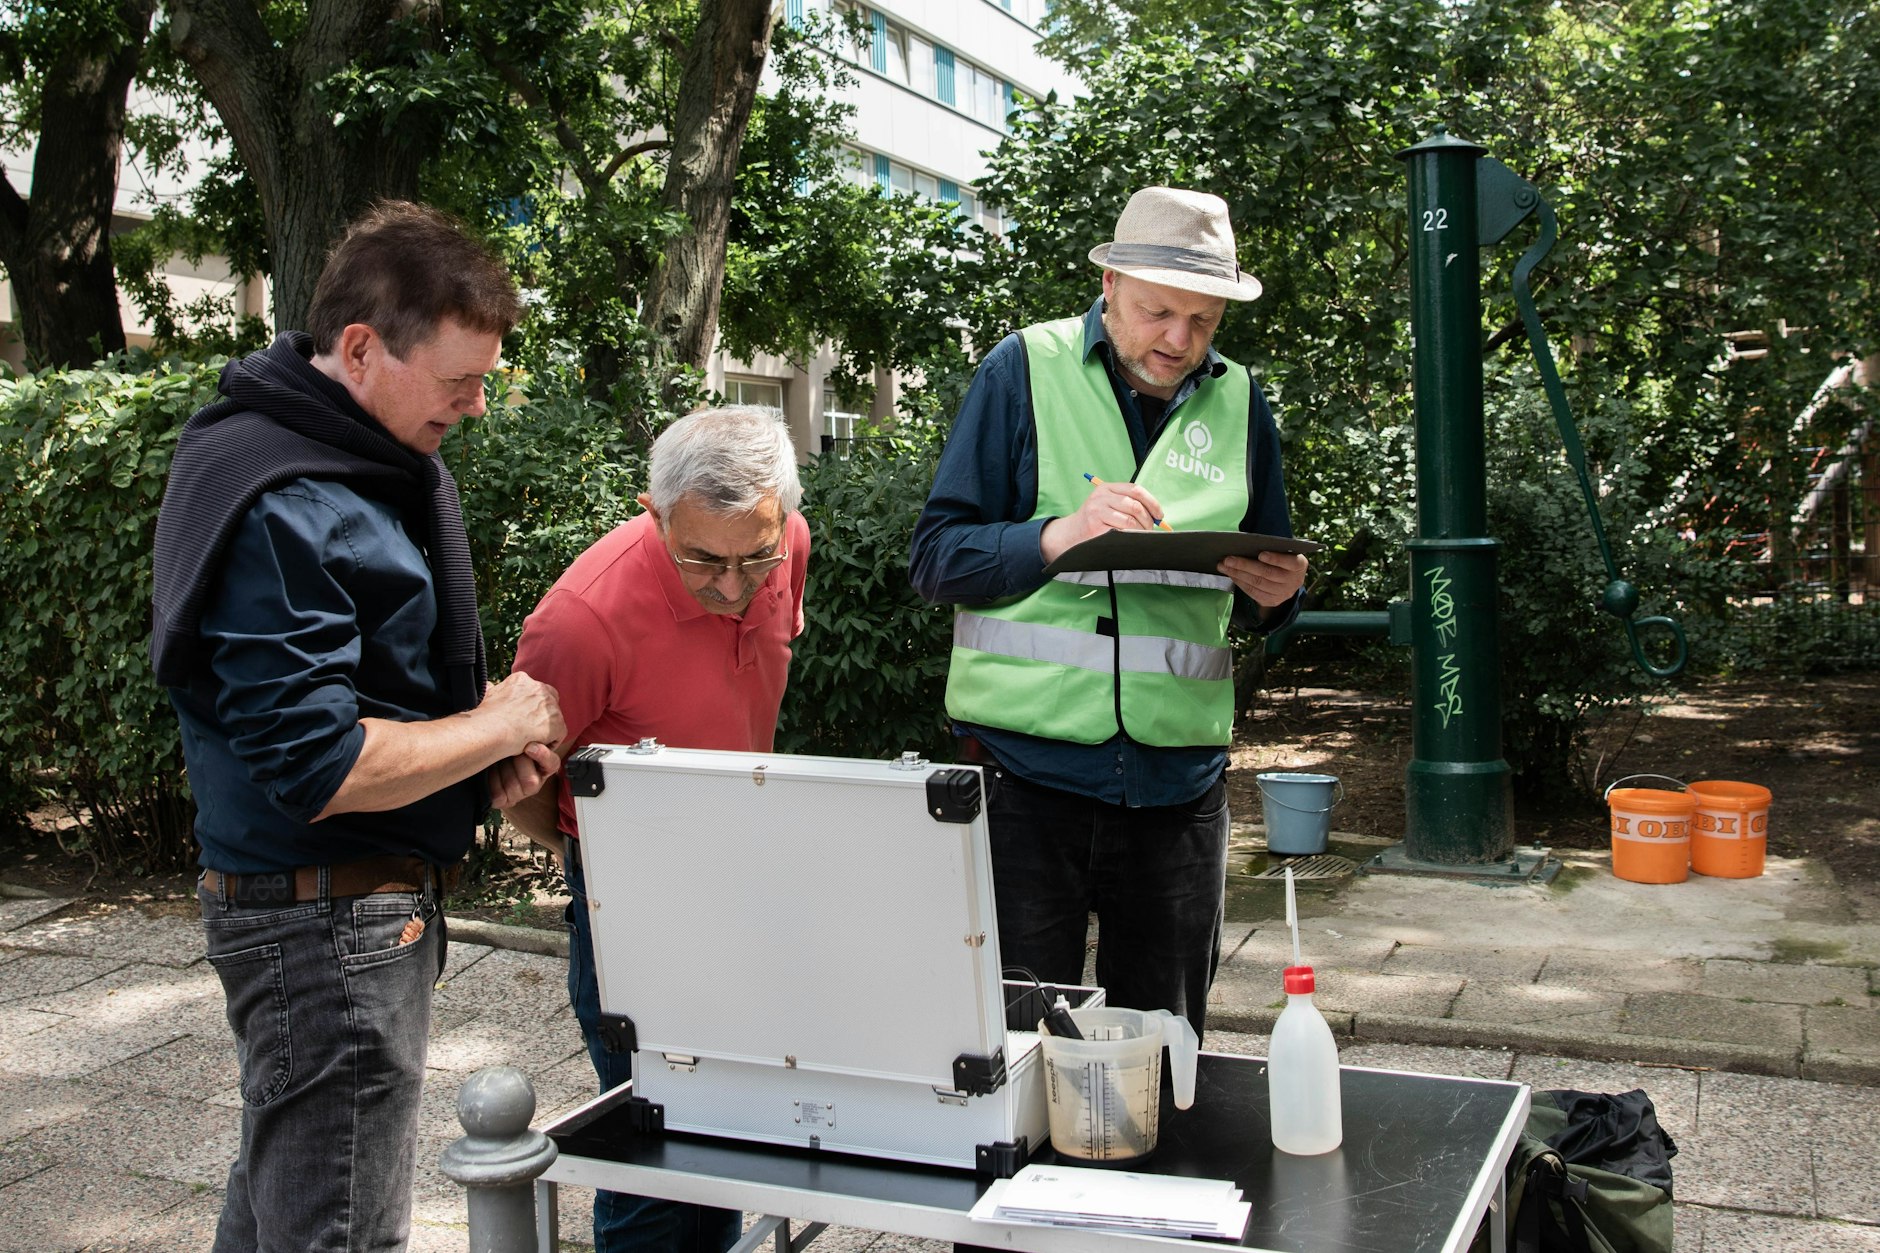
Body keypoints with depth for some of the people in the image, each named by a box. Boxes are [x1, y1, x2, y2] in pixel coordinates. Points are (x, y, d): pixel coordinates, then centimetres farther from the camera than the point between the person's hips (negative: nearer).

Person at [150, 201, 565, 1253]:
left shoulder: (369, 457, 7)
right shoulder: (285, 512, -24)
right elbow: (317, 768, -27)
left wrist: (486, 746, 0)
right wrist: (498, 727, -15)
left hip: (355, 904, 10)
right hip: (329, 923, -10)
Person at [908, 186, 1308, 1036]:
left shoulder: (1236, 400, 11)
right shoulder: (1026, 369, 1)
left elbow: (1262, 600, 20)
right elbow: (935, 559, -4)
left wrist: (1273, 593, -4)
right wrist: (1059, 536, -20)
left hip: (1178, 776, 3)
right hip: (1028, 769, -3)